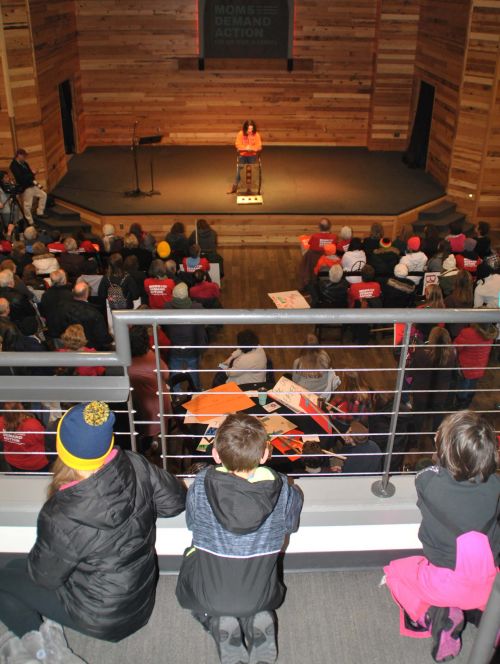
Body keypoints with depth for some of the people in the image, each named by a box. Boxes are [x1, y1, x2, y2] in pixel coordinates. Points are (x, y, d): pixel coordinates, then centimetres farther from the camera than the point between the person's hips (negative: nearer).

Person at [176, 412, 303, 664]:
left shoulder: (201, 485, -24)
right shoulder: (283, 489, -23)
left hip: (209, 596, -1)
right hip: (260, 596, 1)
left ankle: (218, 623, 6)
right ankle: (259, 620, 4)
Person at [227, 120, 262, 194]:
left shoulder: (256, 135, -7)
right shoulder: (240, 134, -9)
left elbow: (259, 146, -9)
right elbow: (238, 145, -10)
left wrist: (251, 148, -27)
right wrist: (245, 148, -26)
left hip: (253, 156, 0)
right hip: (242, 155, 0)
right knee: (239, 171, 1)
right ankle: (234, 188, 12)